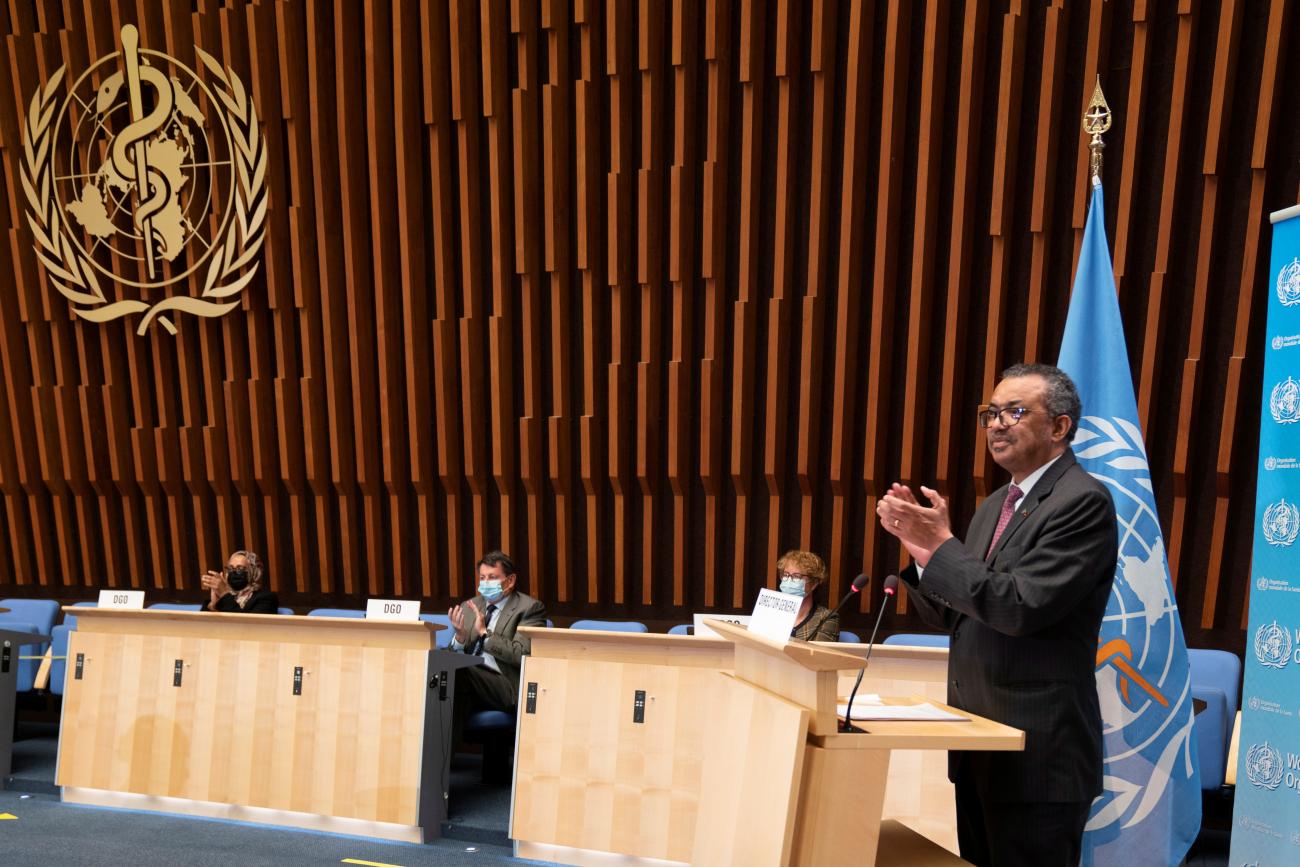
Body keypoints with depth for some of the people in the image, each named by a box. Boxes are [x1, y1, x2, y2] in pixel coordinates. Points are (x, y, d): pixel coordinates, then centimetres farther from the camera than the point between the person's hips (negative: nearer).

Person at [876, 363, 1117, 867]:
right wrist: (920, 543, -5)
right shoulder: (994, 505, 11)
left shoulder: (1084, 501, -14)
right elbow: (951, 614, 10)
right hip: (978, 742, 8)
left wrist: (942, 543, -19)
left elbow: (1022, 607, -24)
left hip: (1037, 751, -8)